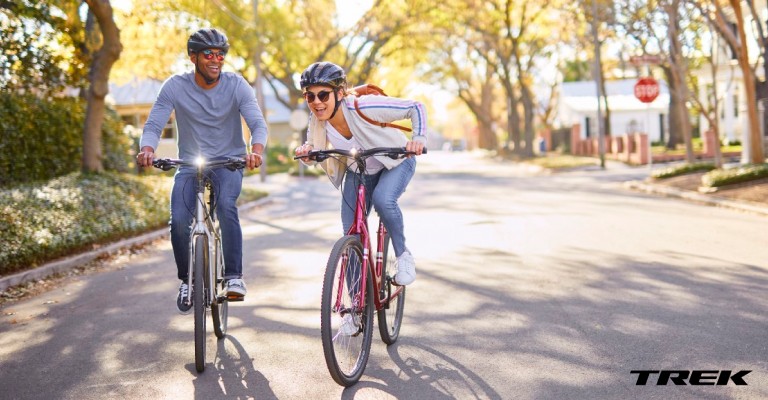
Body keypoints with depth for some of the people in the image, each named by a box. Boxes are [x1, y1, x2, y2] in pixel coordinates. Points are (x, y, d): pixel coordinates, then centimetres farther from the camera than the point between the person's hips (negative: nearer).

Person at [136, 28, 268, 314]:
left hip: (229, 162, -1)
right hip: (189, 164, 1)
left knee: (225, 204, -32)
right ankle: (187, 279, 6)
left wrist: (256, 150, -40)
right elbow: (153, 125, -12)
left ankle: (233, 276, -21)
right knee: (179, 221, -20)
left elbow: (258, 124, -17)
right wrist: (147, 149, -35)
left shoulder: (236, 85, -9)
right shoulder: (175, 87, -8)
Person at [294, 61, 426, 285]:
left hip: (395, 162, -4)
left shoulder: (364, 108, -35)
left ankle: (404, 255, -10)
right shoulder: (316, 122, -21)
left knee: (382, 199, -36)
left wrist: (419, 138, -43)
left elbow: (415, 108, -28)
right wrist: (305, 152, -28)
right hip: (358, 170, 5)